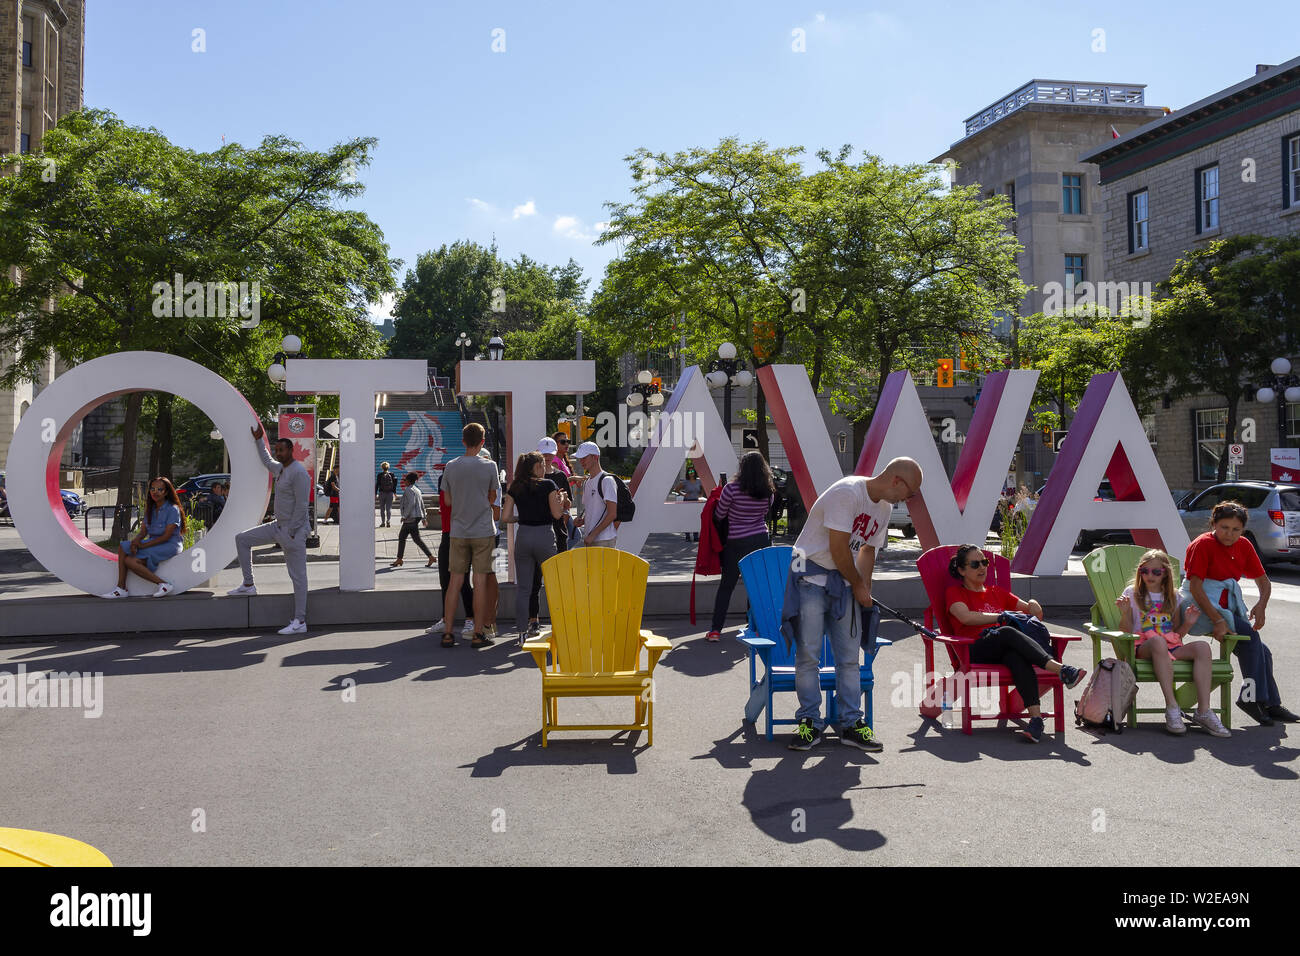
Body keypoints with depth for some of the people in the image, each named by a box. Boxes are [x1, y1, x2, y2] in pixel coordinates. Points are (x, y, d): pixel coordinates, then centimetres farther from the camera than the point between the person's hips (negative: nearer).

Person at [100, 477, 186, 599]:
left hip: (169, 545, -8)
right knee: (123, 547, -12)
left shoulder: (173, 509, -11)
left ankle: (164, 584, -18)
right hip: (153, 542, 8)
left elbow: (166, 536, -16)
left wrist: (143, 545, -19)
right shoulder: (150, 509, 13)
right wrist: (136, 540, -16)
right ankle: (121, 588, -15)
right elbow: (143, 532, 8)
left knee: (130, 561, -22)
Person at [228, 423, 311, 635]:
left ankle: (300, 622, -3)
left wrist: (290, 533, -21)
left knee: (298, 576, -6)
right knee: (242, 539, 14)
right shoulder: (280, 468, 11)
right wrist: (259, 441, 37)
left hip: (293, 531, -10)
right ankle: (248, 584, 19)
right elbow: (267, 461, 38)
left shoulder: (299, 472, -18)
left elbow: (301, 505, -22)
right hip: (278, 526, 10)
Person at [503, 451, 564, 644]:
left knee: (523, 587, 6)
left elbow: (505, 517, 2)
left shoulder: (515, 488, 5)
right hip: (545, 536, -3)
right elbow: (557, 514, -6)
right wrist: (561, 499, 12)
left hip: (523, 537, 3)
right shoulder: (548, 485, -4)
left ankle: (523, 631, 5)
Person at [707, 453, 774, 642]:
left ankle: (715, 630, 2)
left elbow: (718, 516, -3)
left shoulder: (732, 488, -13)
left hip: (736, 543, -2)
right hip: (761, 541, 3)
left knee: (726, 587, 4)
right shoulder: (768, 492, -2)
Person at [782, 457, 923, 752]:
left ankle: (851, 723, 11)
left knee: (849, 655, 4)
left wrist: (864, 591, 5)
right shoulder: (847, 492, -20)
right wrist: (858, 586, -8)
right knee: (808, 653, -5)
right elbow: (838, 548, -20)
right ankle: (809, 723, 5)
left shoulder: (884, 507, 8)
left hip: (844, 581, 8)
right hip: (812, 577, -7)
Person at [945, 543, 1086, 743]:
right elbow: (966, 617, -6)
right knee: (1008, 632, -35)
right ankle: (1060, 669, -49)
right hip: (975, 652, -3)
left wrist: (1033, 605, 4)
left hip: (1004, 650, 3)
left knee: (1016, 655, -36)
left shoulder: (997, 592, 31)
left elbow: (1034, 613, 28)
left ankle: (1036, 717, -53)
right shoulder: (954, 592, 16)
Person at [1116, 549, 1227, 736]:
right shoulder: (1132, 593, 10)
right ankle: (1172, 708, -42)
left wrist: (1187, 624, -1)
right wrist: (1125, 613, -15)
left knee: (1202, 646, -27)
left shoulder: (1173, 597, 19)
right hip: (1143, 647, -4)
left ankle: (1203, 711, -31)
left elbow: (1177, 635, 18)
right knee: (1157, 641, -40)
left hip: (1172, 647, 4)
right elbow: (1126, 632, 3)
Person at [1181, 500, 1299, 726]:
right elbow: (1195, 587, -21)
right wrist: (1217, 620, -29)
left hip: (1228, 607, 7)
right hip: (1202, 608, -7)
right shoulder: (1203, 545, -14)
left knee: (1261, 651, -5)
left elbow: (1263, 581, 13)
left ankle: (1270, 703, 7)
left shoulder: (1244, 546, 7)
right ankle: (1252, 696, -19)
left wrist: (1261, 605, -9)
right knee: (1250, 636, -24)